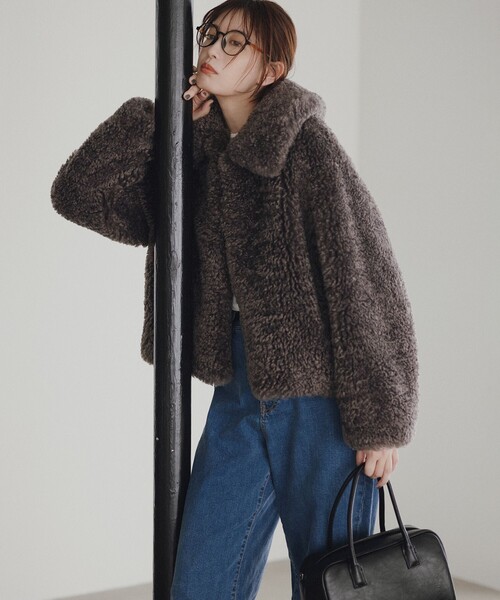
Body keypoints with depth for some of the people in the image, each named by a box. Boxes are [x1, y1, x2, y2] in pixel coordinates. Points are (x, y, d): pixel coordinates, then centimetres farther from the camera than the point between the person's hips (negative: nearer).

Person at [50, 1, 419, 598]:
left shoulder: (307, 146, -11)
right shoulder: (194, 155, 8)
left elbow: (368, 286, -12)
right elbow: (79, 194, 4)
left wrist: (381, 423, -12)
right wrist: (156, 118, -4)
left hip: (322, 400, -6)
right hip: (238, 397, 6)